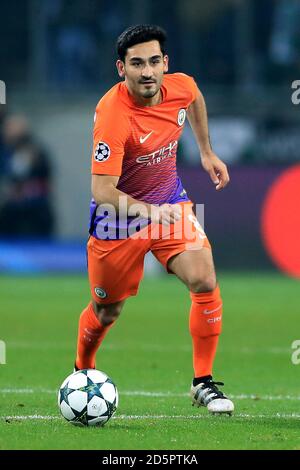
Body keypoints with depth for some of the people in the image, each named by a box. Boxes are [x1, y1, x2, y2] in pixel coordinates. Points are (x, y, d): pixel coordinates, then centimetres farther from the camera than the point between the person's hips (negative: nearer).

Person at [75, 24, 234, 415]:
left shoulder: (180, 87, -14)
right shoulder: (112, 115, -32)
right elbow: (102, 190, -35)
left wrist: (207, 152, 18)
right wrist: (148, 210, -48)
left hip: (170, 203, 4)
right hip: (120, 215, -4)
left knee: (205, 282, -16)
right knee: (107, 310, 11)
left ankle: (203, 383, -2)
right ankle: (82, 372, 42)